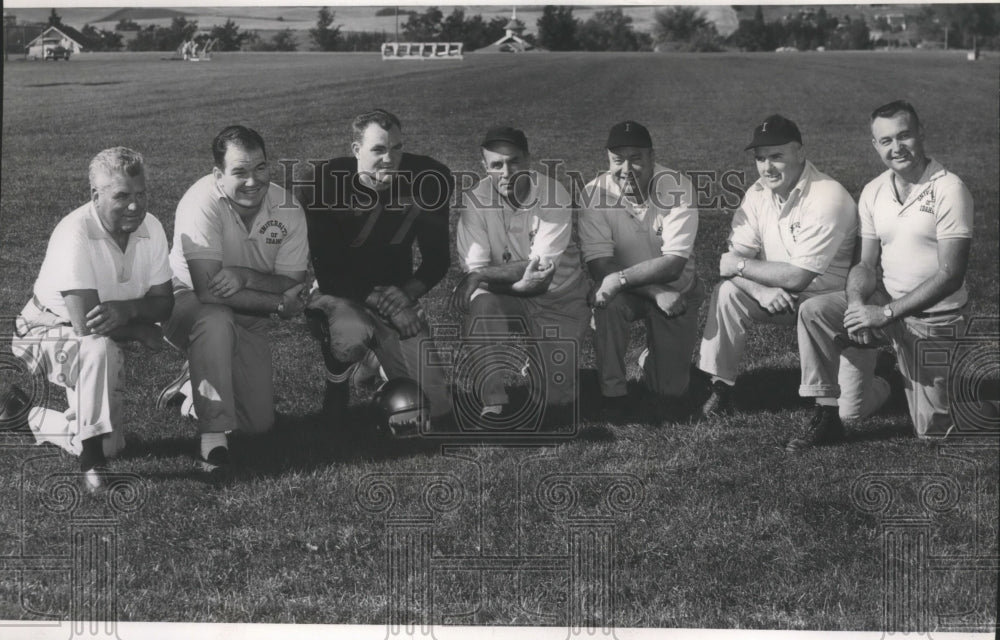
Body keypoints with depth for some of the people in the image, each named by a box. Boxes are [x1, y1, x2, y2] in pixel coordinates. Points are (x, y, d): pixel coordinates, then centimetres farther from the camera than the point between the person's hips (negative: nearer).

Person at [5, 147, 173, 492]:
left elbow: (164, 302, -10)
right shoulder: (75, 234, -31)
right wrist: (142, 330, -23)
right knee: (99, 348, -40)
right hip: (49, 332, -6)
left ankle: (28, 418, 30)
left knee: (111, 444, 3)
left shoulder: (151, 228, -12)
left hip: (99, 346, 7)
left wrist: (127, 309, -31)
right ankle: (92, 462, -25)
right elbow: (85, 324, -37)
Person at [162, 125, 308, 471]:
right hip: (189, 303, -5)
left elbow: (294, 285, -13)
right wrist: (278, 304, -28)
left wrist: (246, 276, -32)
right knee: (217, 320, -41)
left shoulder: (288, 209, -13)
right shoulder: (202, 203, -28)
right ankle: (213, 435, -31)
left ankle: (191, 387, 29)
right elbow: (207, 289, -33)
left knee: (259, 423, -3)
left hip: (247, 318, 5)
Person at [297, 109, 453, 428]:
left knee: (436, 408, -9)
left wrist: (408, 293, -18)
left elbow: (437, 258, 0)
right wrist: (380, 297, -30)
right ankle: (337, 383, -5)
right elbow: (328, 274, -20)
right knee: (352, 338, -39)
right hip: (339, 294, -3)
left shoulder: (429, 179, -10)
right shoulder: (322, 186, -19)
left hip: (395, 291, 3)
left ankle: (386, 362, 24)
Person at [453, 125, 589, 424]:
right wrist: (518, 284, -32)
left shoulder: (554, 197, -15)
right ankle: (497, 404, -29)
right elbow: (474, 269, -14)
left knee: (556, 395, -15)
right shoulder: (476, 200, -9)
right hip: (503, 299, 1)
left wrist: (481, 276, -26)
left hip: (557, 298, -1)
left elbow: (542, 267, -21)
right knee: (484, 305, -36)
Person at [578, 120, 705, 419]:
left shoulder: (677, 188, -21)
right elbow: (600, 265, -21)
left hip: (676, 291, 0)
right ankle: (613, 391, -16)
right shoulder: (595, 194, -18)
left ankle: (653, 354, 31)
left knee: (671, 388, -6)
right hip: (626, 290, 0)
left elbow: (674, 264, -27)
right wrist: (655, 292, -31)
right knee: (607, 300, -36)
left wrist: (621, 278, -39)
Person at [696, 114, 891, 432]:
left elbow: (797, 276, -29)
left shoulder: (827, 198, -26)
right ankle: (720, 388, -7)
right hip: (783, 298, 6)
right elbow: (734, 256, -8)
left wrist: (741, 266, -18)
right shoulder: (757, 194, -2)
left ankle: (874, 385, 19)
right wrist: (760, 289, -29)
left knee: (846, 411, -19)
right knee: (727, 293, -20)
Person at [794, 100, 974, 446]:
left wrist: (885, 313, -24)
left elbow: (950, 274, -20)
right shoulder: (873, 192, 2)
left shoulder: (949, 190, -16)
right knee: (815, 312, -21)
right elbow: (866, 264, 4)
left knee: (933, 432, -3)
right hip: (883, 302, 5)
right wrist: (857, 302, -19)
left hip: (932, 318, -5)